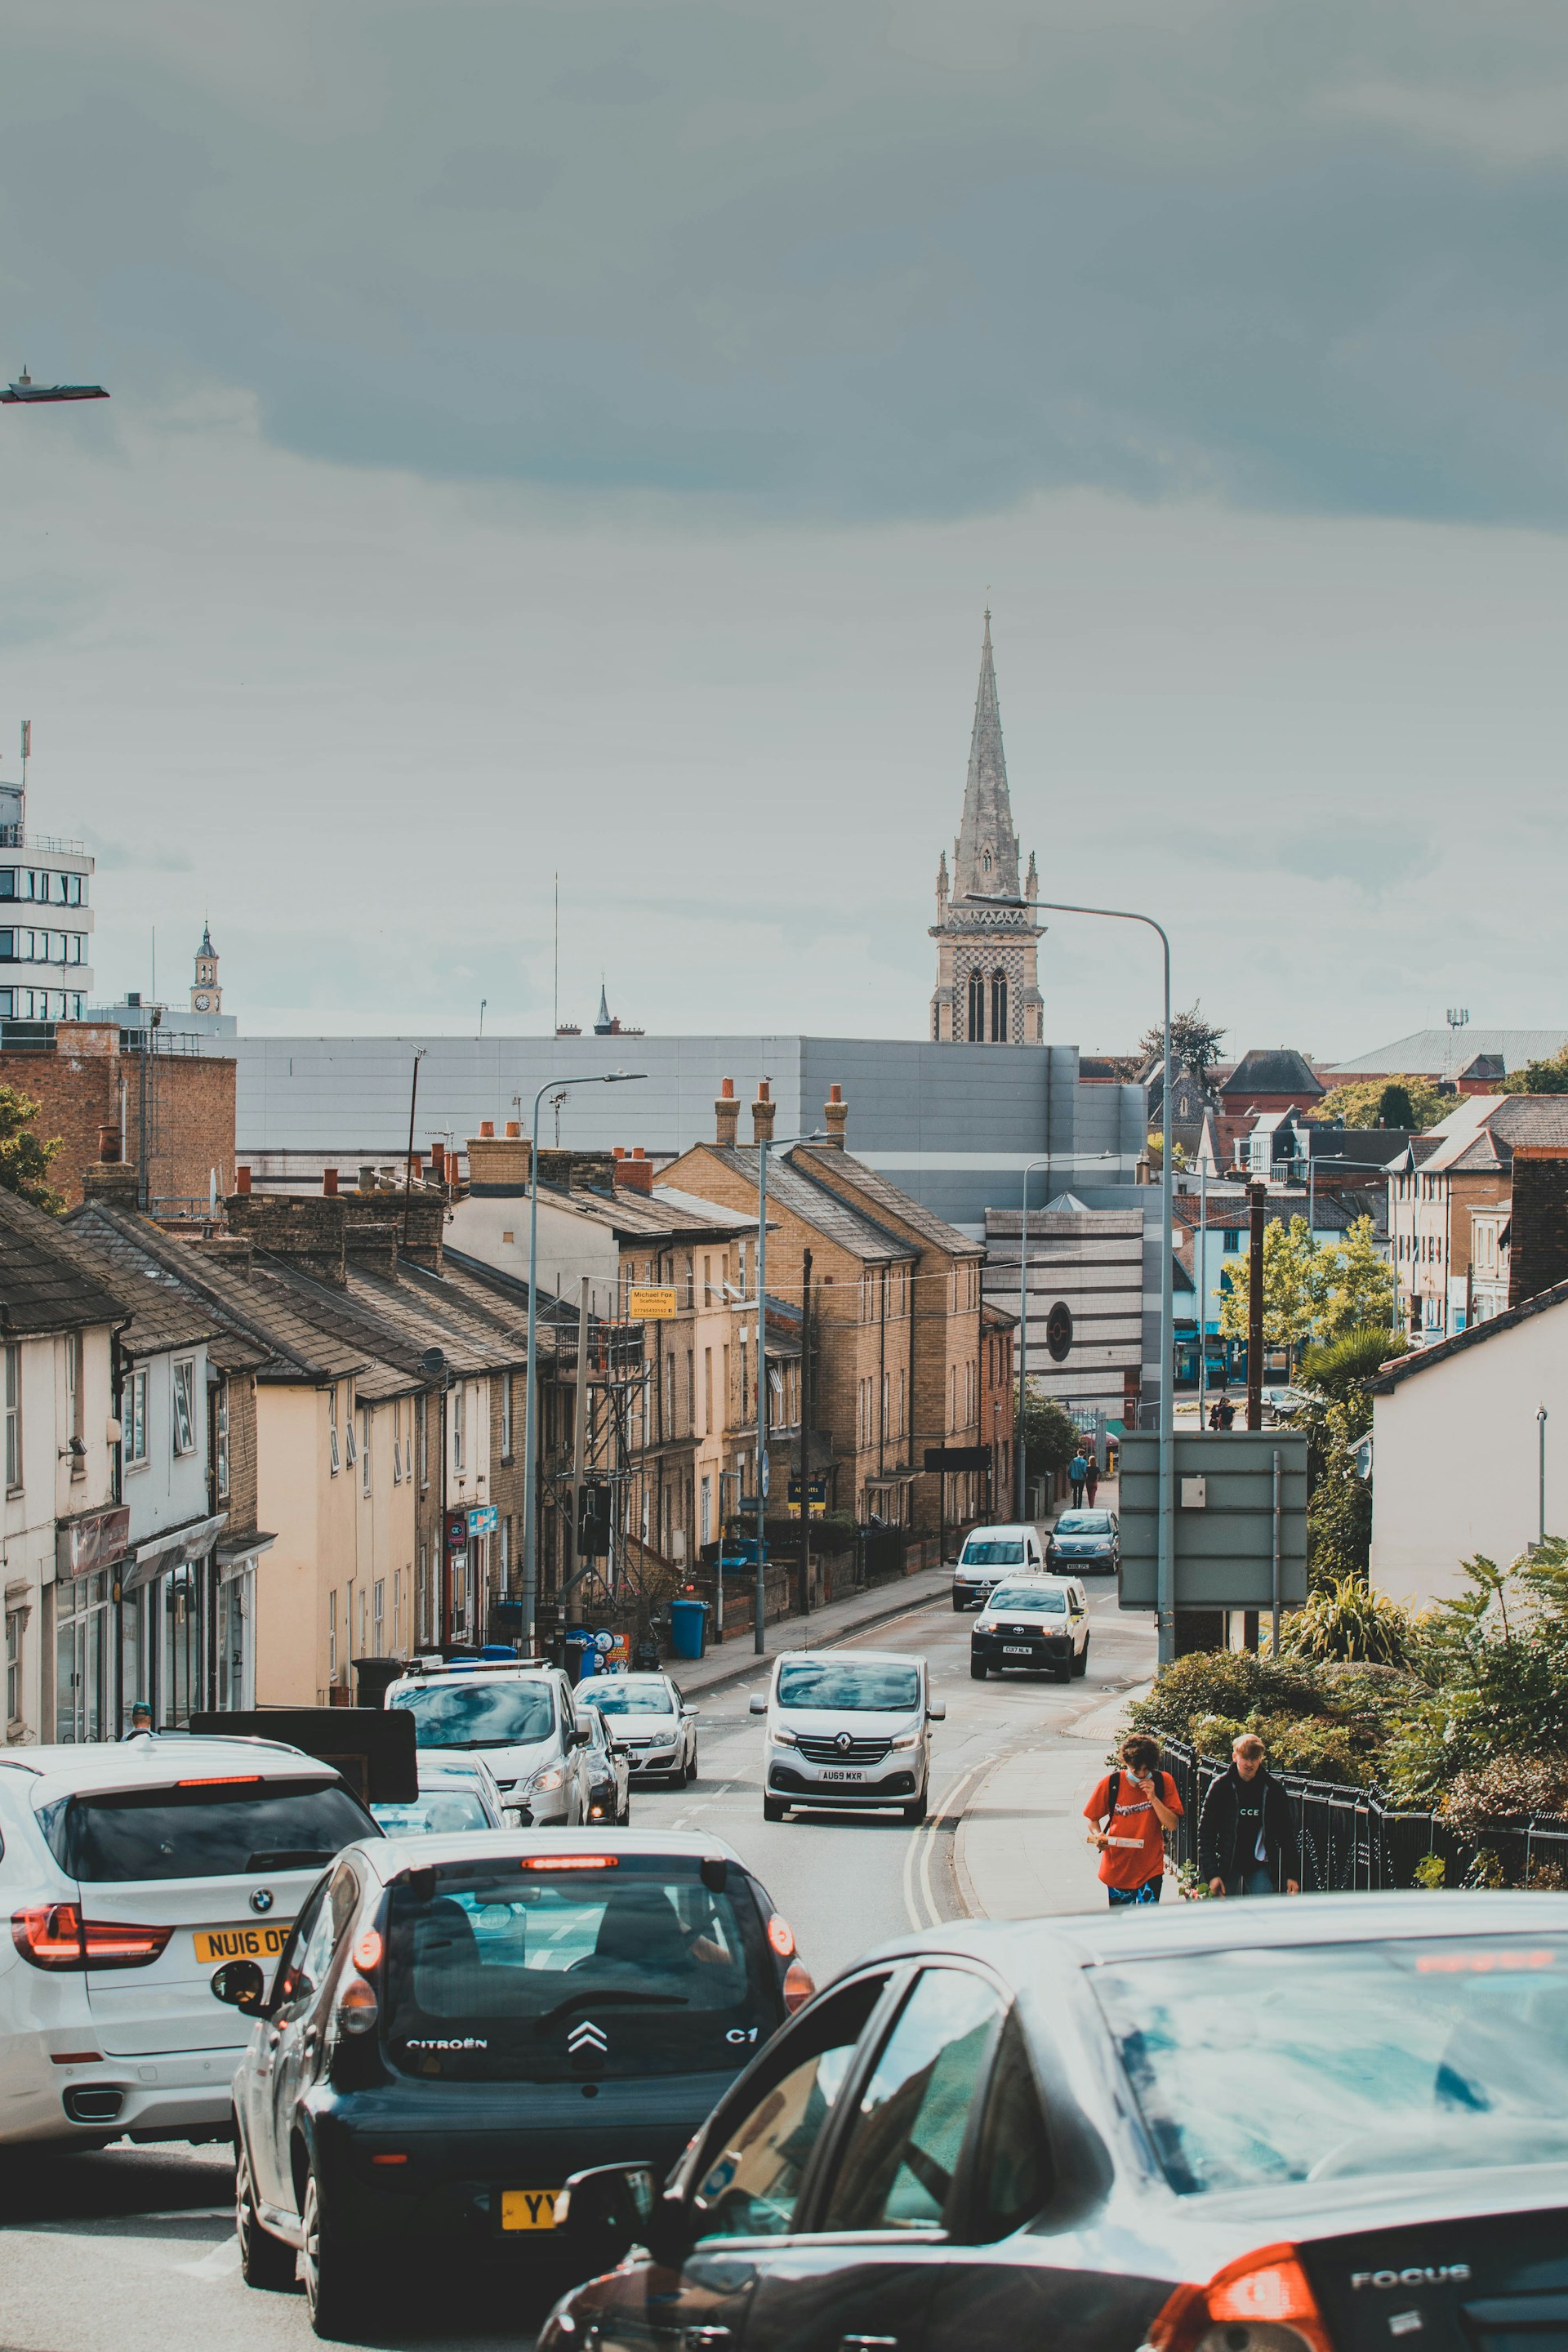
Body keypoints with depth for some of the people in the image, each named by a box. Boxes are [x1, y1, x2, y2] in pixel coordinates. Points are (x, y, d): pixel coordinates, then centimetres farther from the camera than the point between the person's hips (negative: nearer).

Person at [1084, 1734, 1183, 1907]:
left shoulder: (1163, 1782, -7)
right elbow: (1092, 1818, 4)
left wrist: (1153, 1798, -21)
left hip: (1150, 1868, -1)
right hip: (1117, 1869, 1)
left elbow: (1172, 1824, -9)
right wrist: (1098, 1836, -16)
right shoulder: (1111, 1783, -8)